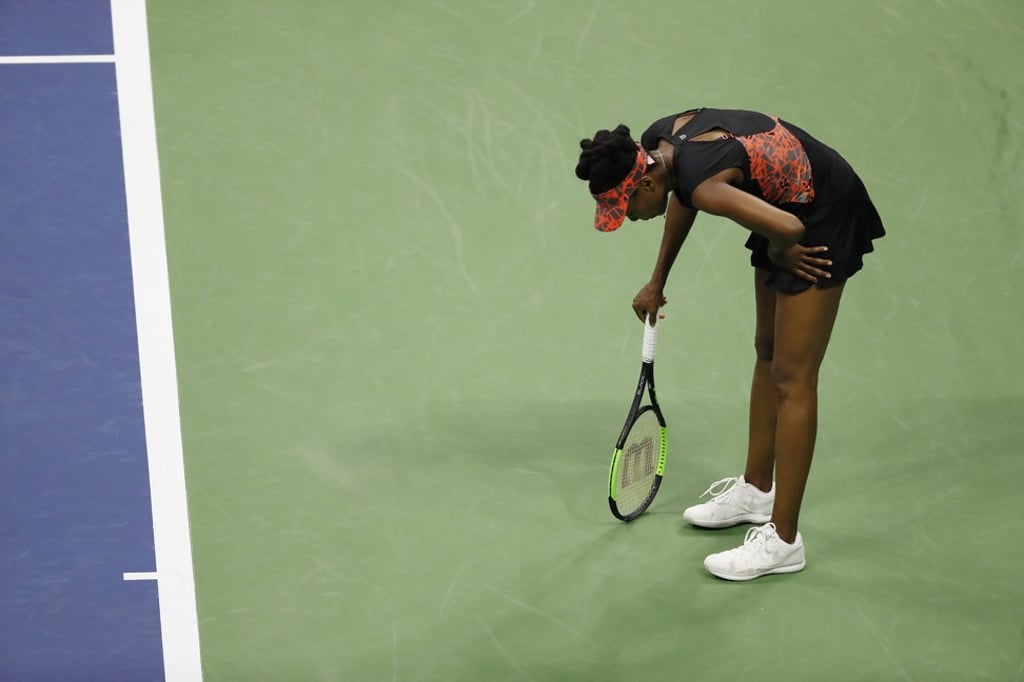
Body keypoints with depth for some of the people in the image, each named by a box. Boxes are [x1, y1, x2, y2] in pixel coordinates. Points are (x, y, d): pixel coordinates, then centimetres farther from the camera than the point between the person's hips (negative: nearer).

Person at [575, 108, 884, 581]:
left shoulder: (701, 182, -34)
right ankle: (756, 490, 38)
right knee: (766, 352, 21)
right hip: (787, 205, 10)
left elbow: (789, 229, -43)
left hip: (824, 214, -10)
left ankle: (783, 541, 1)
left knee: (791, 378, -6)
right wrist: (658, 281, 20)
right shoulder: (656, 142, -7)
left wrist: (779, 254, -18)